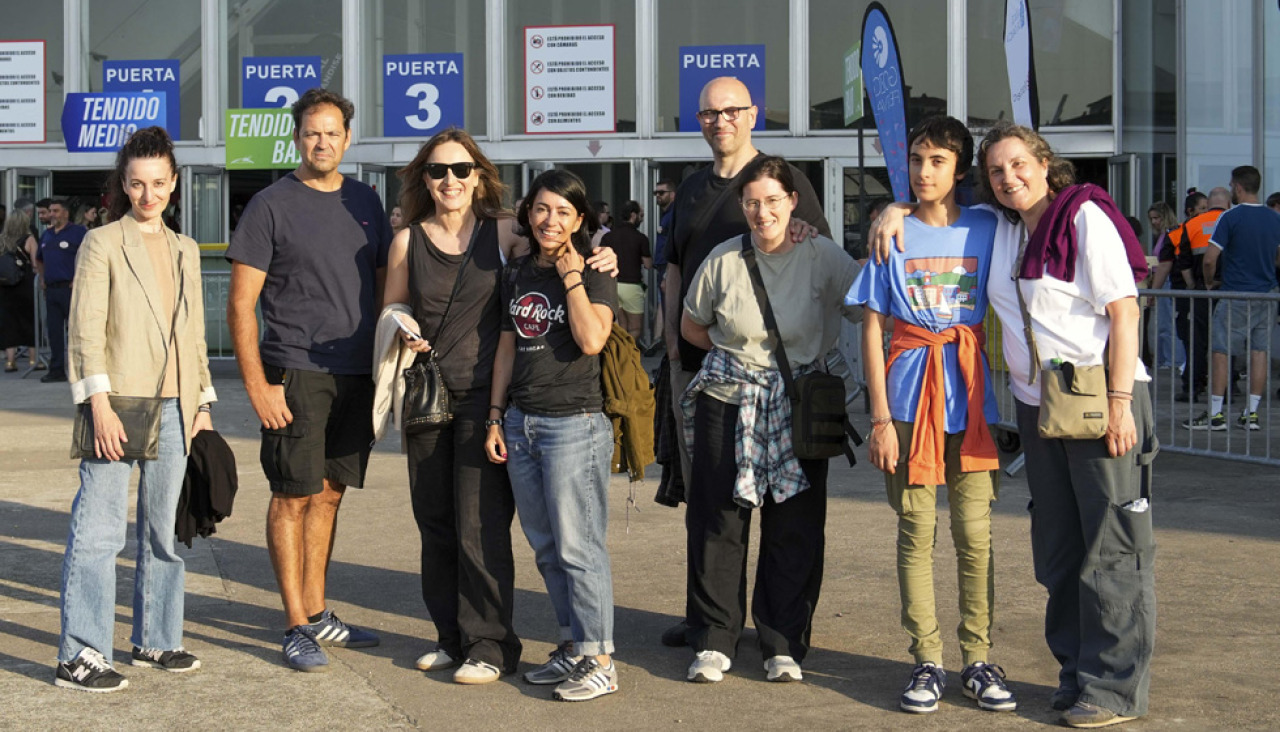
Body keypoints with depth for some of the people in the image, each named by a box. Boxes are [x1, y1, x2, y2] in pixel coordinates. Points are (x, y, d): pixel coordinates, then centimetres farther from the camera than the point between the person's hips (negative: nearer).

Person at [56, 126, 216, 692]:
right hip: (118, 405, -6)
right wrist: (100, 404, -15)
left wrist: (203, 403, 14)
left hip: (174, 408, 6)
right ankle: (79, 656, -5)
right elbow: (86, 330, -7)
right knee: (100, 529, -8)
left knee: (165, 528, 10)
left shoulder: (184, 251, 16)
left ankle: (155, 640, 21)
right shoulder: (102, 244, -1)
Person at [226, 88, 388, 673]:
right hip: (295, 372, -5)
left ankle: (317, 614, 21)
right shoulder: (271, 206, -4)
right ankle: (297, 626, 4)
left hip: (357, 374, 5)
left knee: (328, 493, 12)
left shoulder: (364, 202, 13)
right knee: (293, 495, -3)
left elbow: (381, 288, 20)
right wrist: (257, 384, -12)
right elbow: (240, 304, -6)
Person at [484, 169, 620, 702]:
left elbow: (591, 339, -19)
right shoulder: (516, 274, 13)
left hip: (574, 423, -6)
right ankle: (572, 646, 19)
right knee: (545, 547, 9)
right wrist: (495, 418, 14)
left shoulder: (594, 274, -4)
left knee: (577, 548, -6)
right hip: (521, 422, 6)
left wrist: (571, 275, -14)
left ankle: (599, 662, 0)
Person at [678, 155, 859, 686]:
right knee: (718, 522, 2)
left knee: (794, 529, 3)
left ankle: (784, 646, 15)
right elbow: (691, 328, 13)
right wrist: (741, 354, 5)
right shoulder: (724, 259, 0)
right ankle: (713, 642, 13)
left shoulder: (822, 257, -4)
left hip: (799, 407, -1)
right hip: (727, 401, 1)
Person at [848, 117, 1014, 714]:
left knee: (975, 532, 0)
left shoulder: (986, 230, 6)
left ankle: (978, 660, 9)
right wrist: (880, 416, -4)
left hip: (972, 395, 1)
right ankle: (927, 663, 9)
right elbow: (872, 329, 2)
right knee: (916, 533, 2)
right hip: (910, 395, -1)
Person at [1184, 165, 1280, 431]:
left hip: (1235, 295, -5)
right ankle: (1251, 413, 6)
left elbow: (1210, 259, -14)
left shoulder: (1230, 218, -11)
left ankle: (1215, 414, -1)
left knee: (1221, 352, 0)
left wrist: (1210, 283, 3)